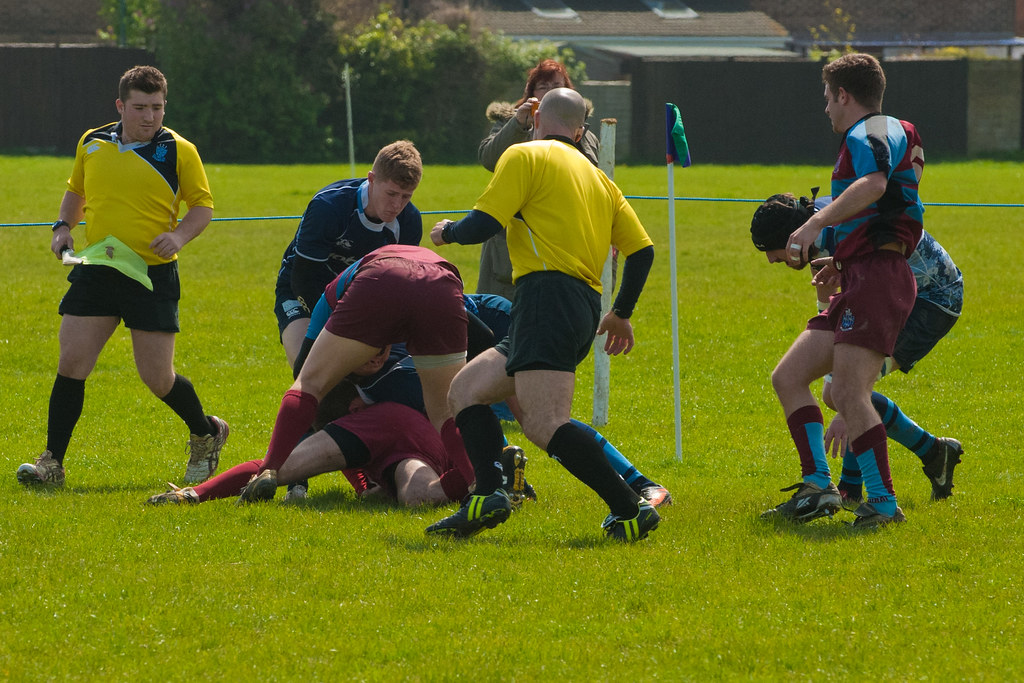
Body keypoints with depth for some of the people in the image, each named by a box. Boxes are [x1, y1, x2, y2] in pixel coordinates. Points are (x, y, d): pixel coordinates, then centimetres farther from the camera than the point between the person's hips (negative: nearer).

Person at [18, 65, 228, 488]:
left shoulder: (178, 151, -4)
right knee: (71, 363, -7)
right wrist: (63, 226, 6)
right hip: (96, 272, 3)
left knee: (158, 378, -2)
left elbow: (203, 205, 2)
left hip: (153, 275, -3)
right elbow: (76, 191, 24)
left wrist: (179, 235, -16)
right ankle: (52, 462, 1)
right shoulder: (92, 144, 7)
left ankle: (206, 435, 26)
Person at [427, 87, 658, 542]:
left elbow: (481, 225, -5)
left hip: (548, 296, -9)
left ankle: (630, 511, -27)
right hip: (585, 309, 9)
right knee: (466, 390, 14)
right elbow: (642, 250, 20)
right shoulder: (596, 177, 24)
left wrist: (446, 232, 18)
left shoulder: (525, 156, 3)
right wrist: (622, 314, 34)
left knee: (543, 425, -21)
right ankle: (487, 499, -4)